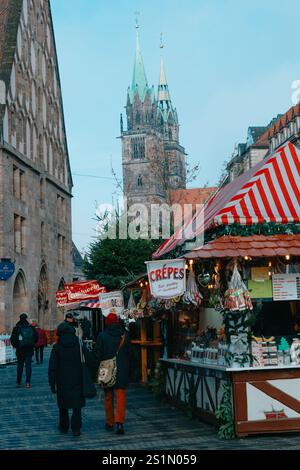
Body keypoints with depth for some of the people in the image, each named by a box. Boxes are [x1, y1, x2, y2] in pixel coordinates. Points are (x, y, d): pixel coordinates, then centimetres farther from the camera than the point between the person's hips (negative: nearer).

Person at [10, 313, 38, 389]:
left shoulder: (17, 328, -6)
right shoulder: (31, 327, -1)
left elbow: (12, 339, -7)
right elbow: (36, 337, 6)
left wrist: (15, 345, 10)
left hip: (20, 349, 0)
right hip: (29, 349, 0)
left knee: (20, 366, 12)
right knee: (28, 365, 2)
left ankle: (19, 382, 16)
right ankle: (28, 382, -8)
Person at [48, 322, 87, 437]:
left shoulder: (56, 347, -6)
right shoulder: (79, 345, -2)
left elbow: (52, 367, -6)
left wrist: (52, 384, -1)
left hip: (62, 381, 0)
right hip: (77, 381, 0)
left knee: (63, 405, 14)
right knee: (77, 405, 4)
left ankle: (64, 427, 24)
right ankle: (76, 428, -5)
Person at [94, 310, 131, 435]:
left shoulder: (102, 336, -6)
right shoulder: (125, 335, 1)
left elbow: (97, 355, -4)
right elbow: (130, 353, 7)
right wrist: (129, 371, 14)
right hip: (122, 371, 1)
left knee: (108, 397, 11)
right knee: (121, 396, -2)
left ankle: (110, 423, 17)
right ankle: (119, 422, -16)